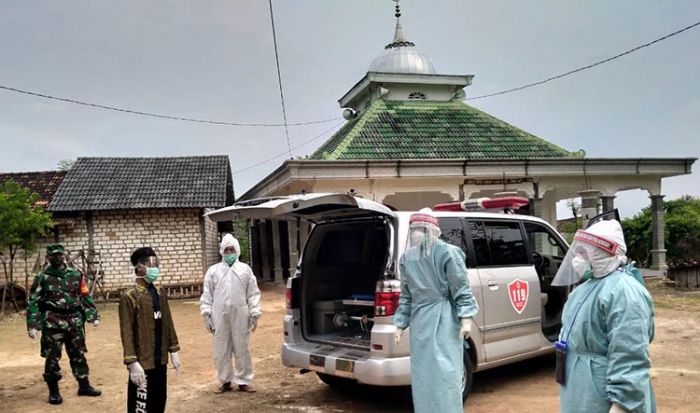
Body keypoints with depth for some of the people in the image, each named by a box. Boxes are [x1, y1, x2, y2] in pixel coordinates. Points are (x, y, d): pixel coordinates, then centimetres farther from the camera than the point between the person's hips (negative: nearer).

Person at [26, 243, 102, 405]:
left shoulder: (75, 275, 7)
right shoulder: (42, 277, -3)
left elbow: (86, 297, 11)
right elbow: (33, 302, -4)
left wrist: (93, 315, 4)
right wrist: (32, 325, -11)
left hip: (75, 321, 3)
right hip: (52, 322, -3)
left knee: (78, 354, 11)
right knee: (52, 357, 3)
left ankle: (84, 386, 23)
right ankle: (53, 391, 16)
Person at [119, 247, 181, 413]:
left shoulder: (160, 293, 9)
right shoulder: (129, 296, -12)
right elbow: (127, 332, -14)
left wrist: (173, 351, 13)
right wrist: (132, 362, -18)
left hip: (160, 359, 7)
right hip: (143, 362, -6)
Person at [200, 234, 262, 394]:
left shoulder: (245, 269, 6)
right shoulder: (213, 270, 7)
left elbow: (253, 294, 5)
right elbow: (207, 295, 7)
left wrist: (254, 314, 0)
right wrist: (206, 314, 0)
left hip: (240, 316, -1)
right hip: (220, 316, 1)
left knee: (242, 349, 5)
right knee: (221, 350, 7)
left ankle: (243, 381, 16)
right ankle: (225, 381, 20)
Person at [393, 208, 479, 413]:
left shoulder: (448, 253, -8)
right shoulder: (407, 257, 9)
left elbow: (461, 289, -6)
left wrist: (466, 318, -13)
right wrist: (400, 325, 13)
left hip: (444, 319, -6)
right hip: (419, 320, 6)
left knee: (445, 373, -3)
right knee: (421, 375, 11)